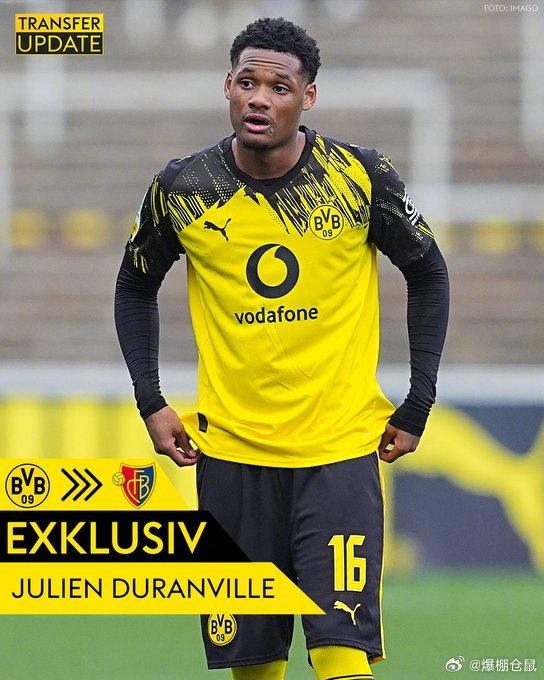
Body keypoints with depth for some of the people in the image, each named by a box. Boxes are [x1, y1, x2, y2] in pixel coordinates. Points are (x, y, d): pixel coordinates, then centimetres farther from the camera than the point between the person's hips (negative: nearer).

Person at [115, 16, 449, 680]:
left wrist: (418, 403, 4)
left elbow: (428, 274, 8)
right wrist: (150, 402, 6)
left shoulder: (361, 177, -6)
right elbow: (136, 287, 15)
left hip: (340, 449, -2)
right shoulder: (181, 189, -2)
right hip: (230, 450, 2)